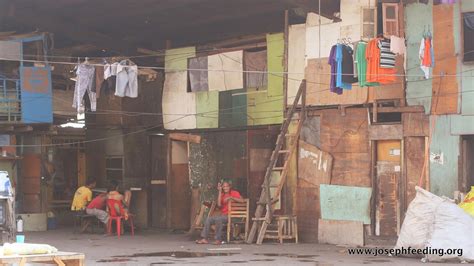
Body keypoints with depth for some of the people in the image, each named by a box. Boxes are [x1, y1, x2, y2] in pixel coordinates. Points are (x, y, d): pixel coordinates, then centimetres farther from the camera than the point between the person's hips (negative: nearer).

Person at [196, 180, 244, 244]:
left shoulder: (234, 193, 3)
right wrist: (219, 192, 0)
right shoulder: (222, 195, 16)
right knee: (209, 219, -10)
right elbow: (219, 205, -2)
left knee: (218, 219, -32)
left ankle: (218, 239, -28)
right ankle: (204, 238, -12)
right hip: (223, 214, 6)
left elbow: (242, 200, -12)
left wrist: (231, 197, -18)